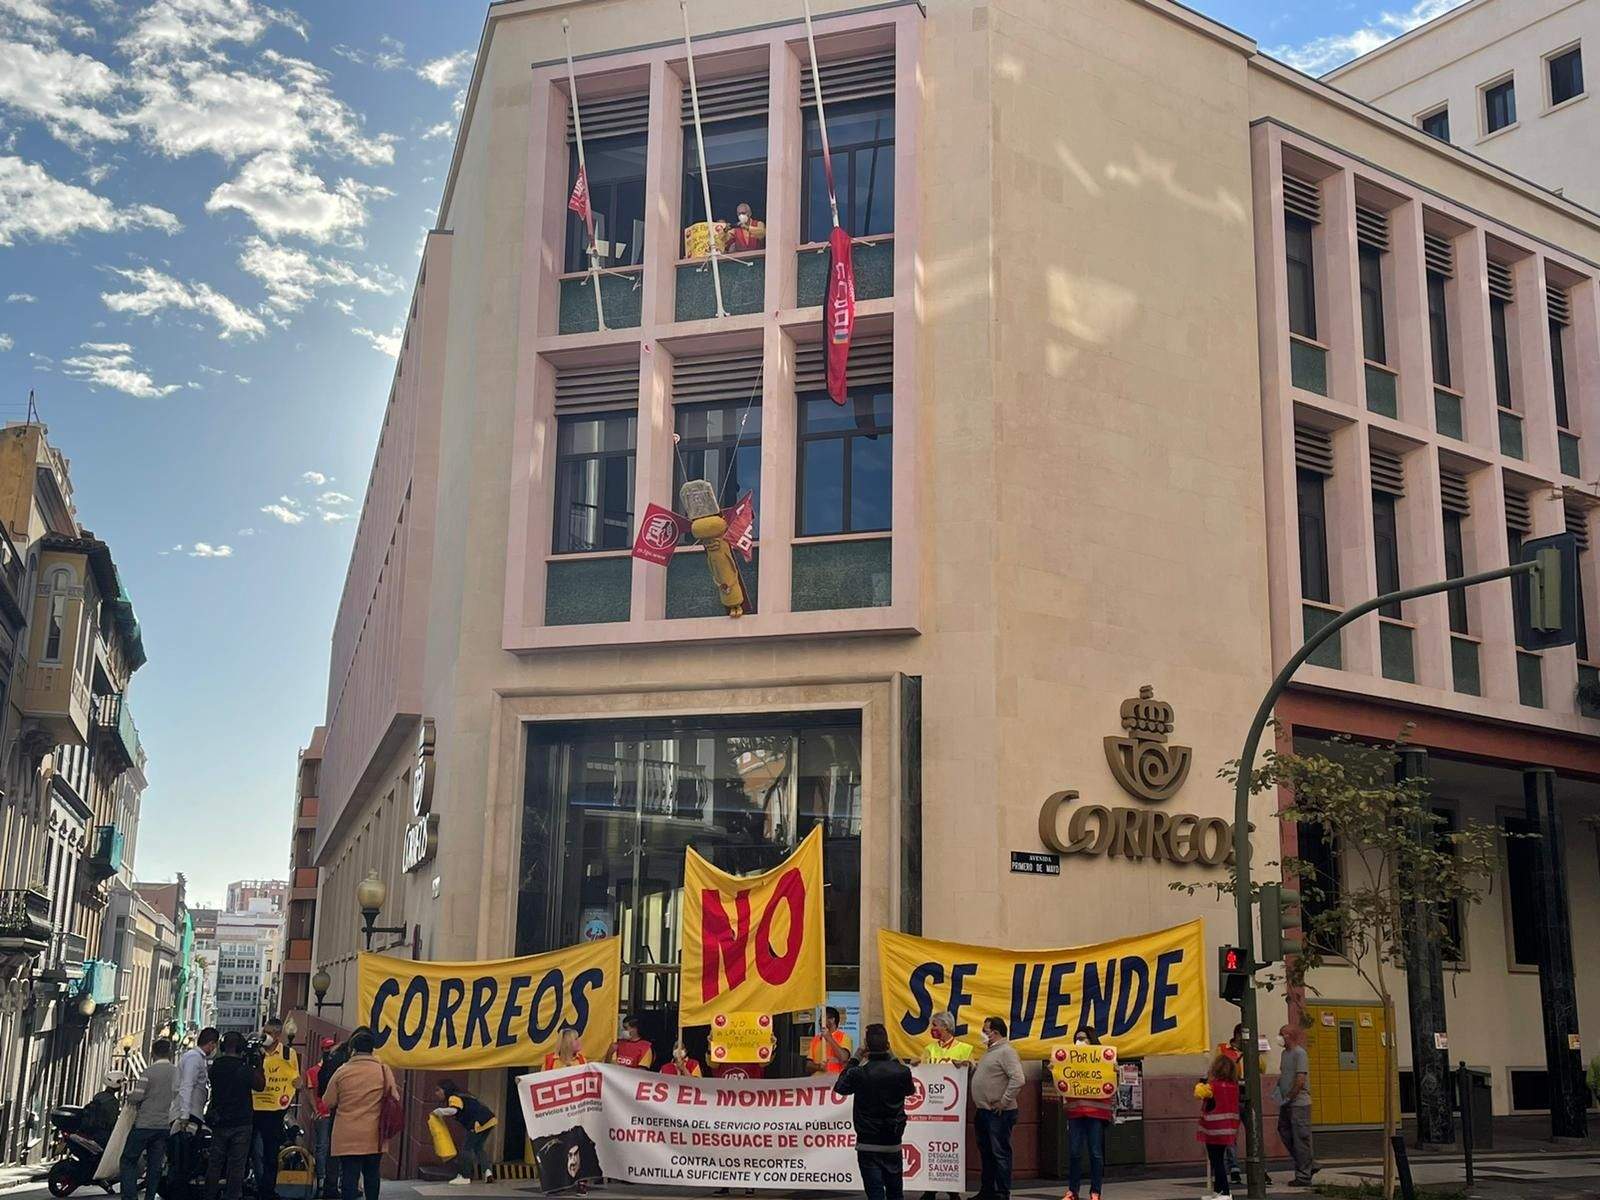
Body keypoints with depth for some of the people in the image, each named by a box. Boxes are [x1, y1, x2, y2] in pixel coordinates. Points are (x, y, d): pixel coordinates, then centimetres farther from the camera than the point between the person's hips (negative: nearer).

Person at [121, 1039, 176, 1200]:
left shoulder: (149, 1072, -11)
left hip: (145, 1124, -4)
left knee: (129, 1160, 5)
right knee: (155, 1165, 10)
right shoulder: (177, 1072, 2)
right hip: (165, 1126, 4)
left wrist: (129, 1093, 8)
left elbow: (136, 1097, -12)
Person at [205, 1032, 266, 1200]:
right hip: (241, 1123, -4)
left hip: (219, 1123, 4)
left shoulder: (215, 1066, -2)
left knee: (214, 1163, 12)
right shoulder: (244, 1068, -15)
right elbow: (260, 1085, -3)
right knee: (236, 1166, 2)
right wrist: (258, 1065, 4)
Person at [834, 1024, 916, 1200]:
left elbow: (839, 1087, 6)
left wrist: (855, 1060, 9)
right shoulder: (902, 1071, -8)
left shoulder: (858, 1073, -15)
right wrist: (892, 1059, 13)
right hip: (894, 1144, 3)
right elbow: (910, 1090, 15)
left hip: (868, 1145, -3)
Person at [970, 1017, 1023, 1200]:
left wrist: (1004, 1102, -20)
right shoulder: (990, 1051, 17)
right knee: (985, 1152, 16)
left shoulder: (1006, 1051, -14)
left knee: (1000, 1153, -4)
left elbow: (1018, 1080, -24)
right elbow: (980, 1073, 26)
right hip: (984, 1111, 10)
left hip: (999, 1113, -10)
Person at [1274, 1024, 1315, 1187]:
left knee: (1301, 1139, -3)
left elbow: (1300, 1080, -19)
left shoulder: (1299, 1053, -14)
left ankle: (1304, 1176, 3)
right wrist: (1277, 1087, 5)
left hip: (1299, 1103, -9)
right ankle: (1309, 1166, 24)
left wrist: (1289, 1098, -15)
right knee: (1285, 1133, 12)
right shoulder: (1285, 1053, 13)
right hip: (1287, 1103, 9)